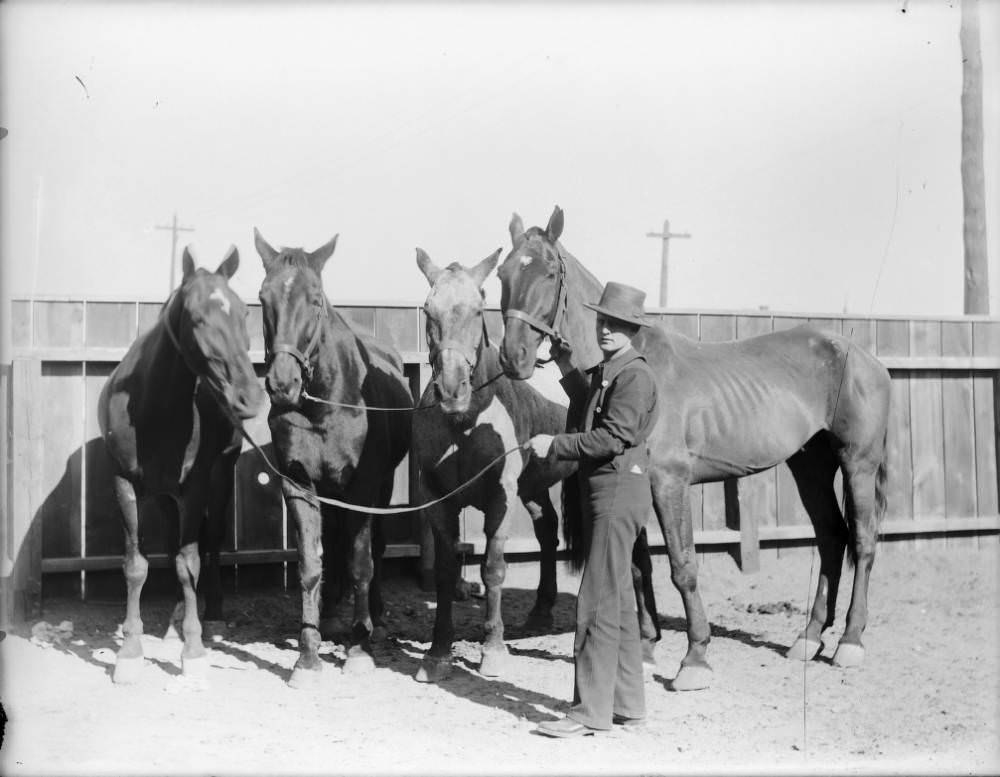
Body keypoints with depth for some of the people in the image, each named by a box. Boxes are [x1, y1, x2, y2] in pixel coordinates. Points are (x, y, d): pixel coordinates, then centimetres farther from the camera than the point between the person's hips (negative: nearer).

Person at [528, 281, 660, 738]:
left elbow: (613, 437, -22)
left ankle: (590, 712, -4)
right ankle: (627, 703, 23)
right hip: (603, 491, 10)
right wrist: (566, 369, 21)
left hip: (618, 491, -10)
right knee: (617, 601, 14)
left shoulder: (634, 374, -14)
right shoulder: (606, 370, 14)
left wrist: (554, 445, -18)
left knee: (598, 603, -8)